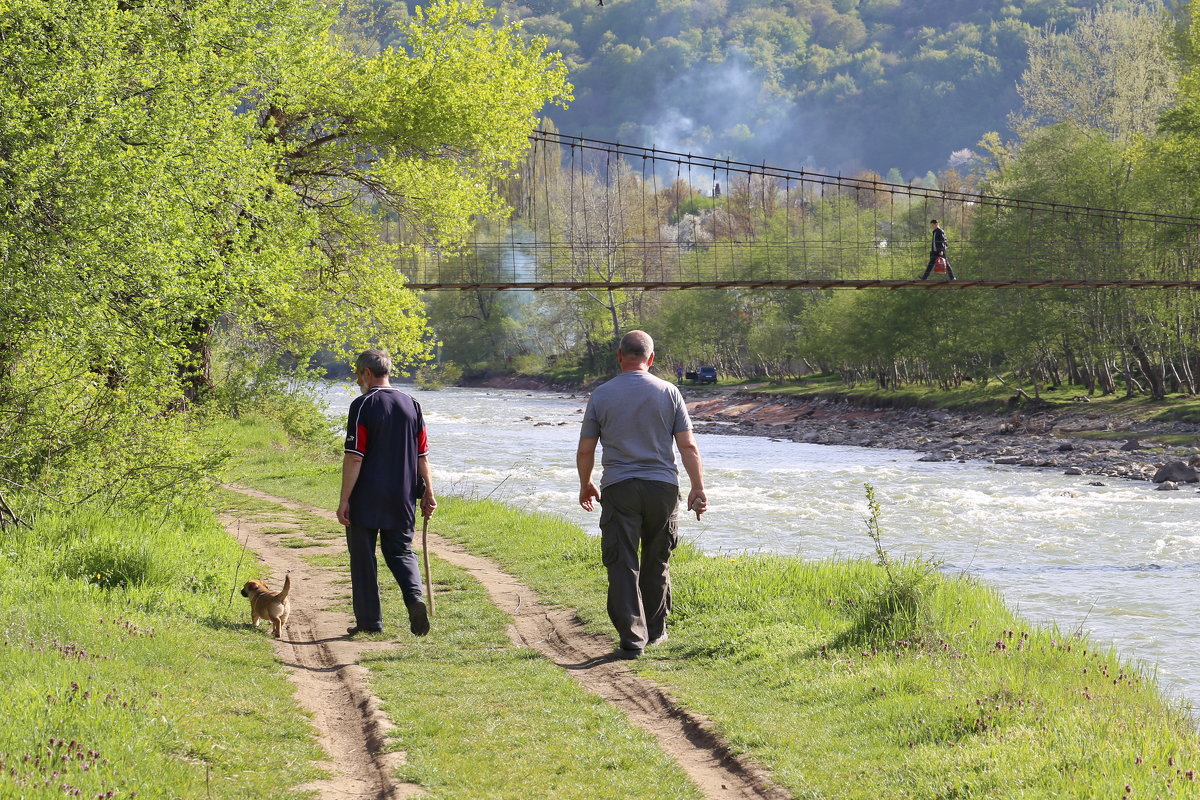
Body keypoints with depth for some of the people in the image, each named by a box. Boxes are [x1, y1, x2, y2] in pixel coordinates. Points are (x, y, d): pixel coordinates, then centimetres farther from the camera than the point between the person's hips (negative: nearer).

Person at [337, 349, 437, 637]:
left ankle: (370, 621, 8)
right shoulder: (411, 405, 6)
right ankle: (415, 599, -12)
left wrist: (344, 500, -12)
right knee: (401, 551, 14)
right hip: (402, 499, 5)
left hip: (366, 499, -5)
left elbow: (354, 457, -14)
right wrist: (428, 493, 14)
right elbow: (423, 455, 8)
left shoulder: (363, 405, -11)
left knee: (363, 558, 6)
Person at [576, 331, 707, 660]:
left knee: (623, 565, -2)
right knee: (656, 562, 17)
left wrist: (585, 485, 21)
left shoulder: (602, 395, 0)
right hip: (662, 485, 2)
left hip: (618, 488, -2)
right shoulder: (668, 392, 2)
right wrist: (698, 488, 3)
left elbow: (585, 450, 5)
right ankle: (655, 630, 27)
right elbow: (688, 446, -2)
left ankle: (632, 639, -11)